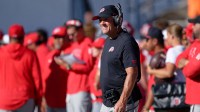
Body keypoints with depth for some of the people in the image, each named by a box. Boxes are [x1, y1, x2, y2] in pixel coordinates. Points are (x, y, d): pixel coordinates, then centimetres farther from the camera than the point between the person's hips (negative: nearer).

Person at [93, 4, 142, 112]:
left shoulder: (126, 41, -16)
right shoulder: (108, 41, 15)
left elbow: (132, 74, -22)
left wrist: (122, 101, -28)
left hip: (124, 103, -10)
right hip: (107, 102, 10)